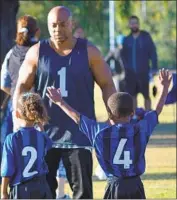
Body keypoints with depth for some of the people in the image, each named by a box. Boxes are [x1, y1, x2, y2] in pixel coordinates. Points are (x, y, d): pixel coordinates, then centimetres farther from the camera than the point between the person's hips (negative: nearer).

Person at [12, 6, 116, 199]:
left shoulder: (89, 52, -2)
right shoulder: (37, 53, 0)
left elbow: (107, 85, 3)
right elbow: (22, 87, 5)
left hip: (79, 134, -1)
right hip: (44, 133, 1)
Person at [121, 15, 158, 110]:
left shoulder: (146, 36, -3)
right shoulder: (127, 39, 8)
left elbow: (153, 52, -5)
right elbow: (123, 54, 17)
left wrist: (154, 68, -12)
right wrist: (126, 66, 2)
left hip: (143, 72, -3)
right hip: (130, 73, 3)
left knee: (146, 95, 4)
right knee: (132, 95, 6)